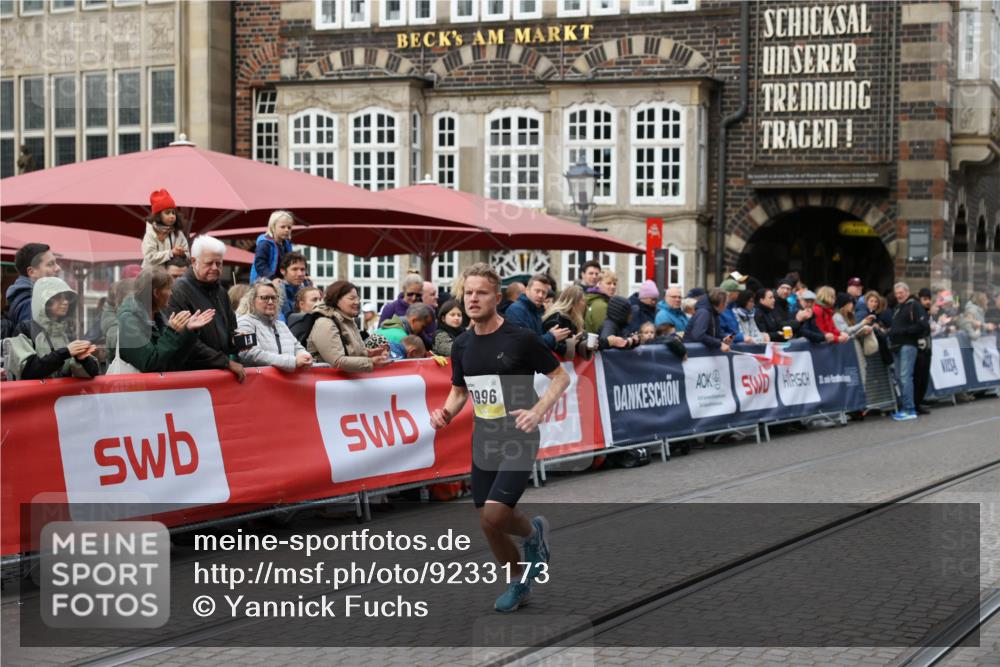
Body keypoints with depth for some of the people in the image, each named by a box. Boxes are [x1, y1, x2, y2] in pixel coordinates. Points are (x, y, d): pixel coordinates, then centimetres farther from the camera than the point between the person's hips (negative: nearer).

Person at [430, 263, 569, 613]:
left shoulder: (520, 338, -12)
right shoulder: (461, 345, 5)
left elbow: (561, 376, -4)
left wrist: (538, 410, -19)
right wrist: (446, 413, -3)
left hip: (518, 440, -6)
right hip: (483, 440, 6)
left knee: (494, 514, -20)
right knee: (488, 523, 8)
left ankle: (532, 531, 15)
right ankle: (519, 583, 31)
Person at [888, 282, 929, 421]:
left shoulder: (914, 305, -4)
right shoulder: (896, 308, 22)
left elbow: (922, 326, -14)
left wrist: (903, 331, -16)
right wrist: (891, 332, 8)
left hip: (908, 345, -9)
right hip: (897, 346, 9)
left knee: (905, 377, -13)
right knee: (899, 377, 8)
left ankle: (909, 409, -14)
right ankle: (904, 406, 13)